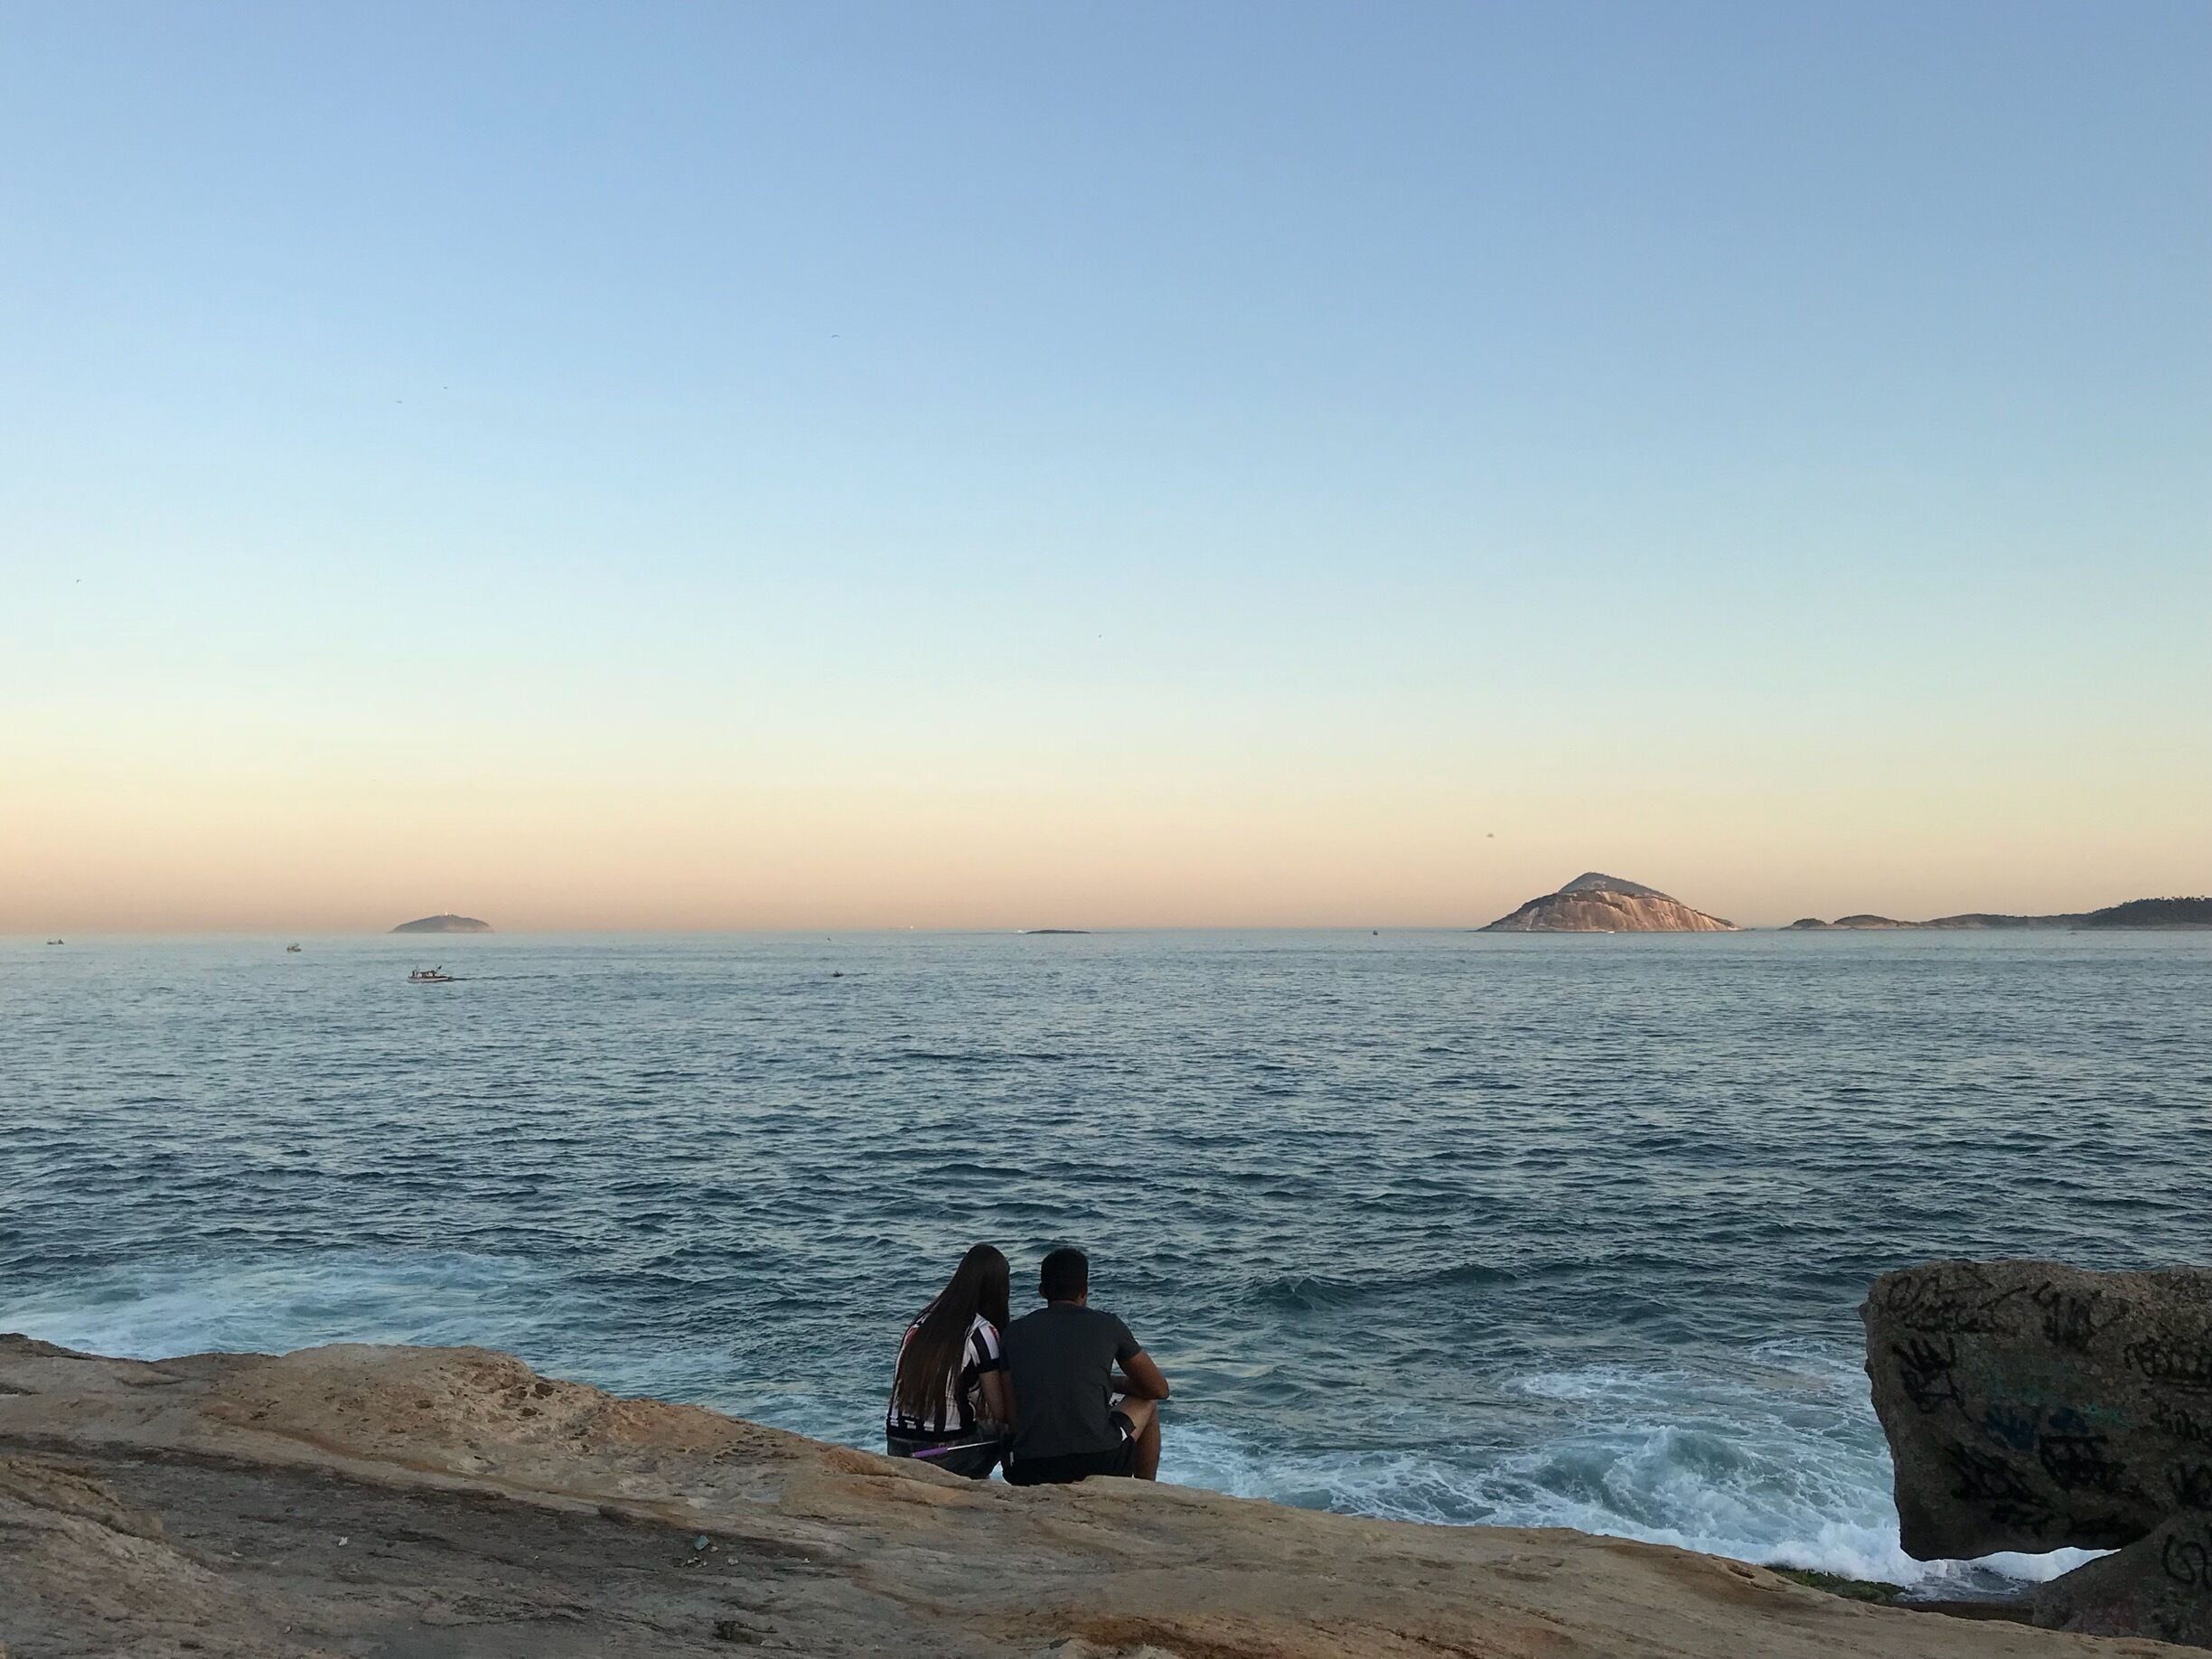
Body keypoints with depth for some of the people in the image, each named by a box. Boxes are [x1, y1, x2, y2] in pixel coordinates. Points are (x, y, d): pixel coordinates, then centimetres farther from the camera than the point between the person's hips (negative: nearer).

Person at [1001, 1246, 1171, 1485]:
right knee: (1146, 1403, 29)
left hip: (1029, 1474, 2)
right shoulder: (1107, 1326, 4)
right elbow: (1159, 1389, 15)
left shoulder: (1015, 1332, 9)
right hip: (1098, 1464, -2)